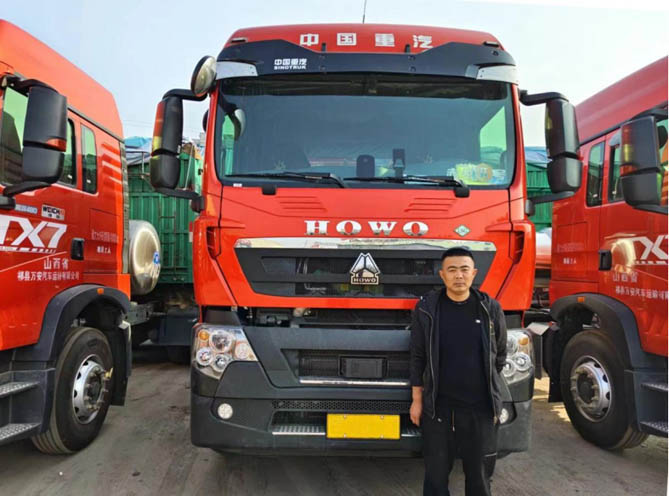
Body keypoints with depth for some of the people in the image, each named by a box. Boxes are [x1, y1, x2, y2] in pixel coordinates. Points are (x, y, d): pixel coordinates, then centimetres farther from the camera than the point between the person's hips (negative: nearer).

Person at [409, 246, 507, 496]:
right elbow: (418, 358, 1)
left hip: (481, 408, 1)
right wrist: (417, 400, 1)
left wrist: (494, 399, 13)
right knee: (436, 473, 10)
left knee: (480, 474, 14)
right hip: (437, 406, -1)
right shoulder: (426, 308, -5)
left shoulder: (491, 309, -2)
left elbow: (499, 356, 9)